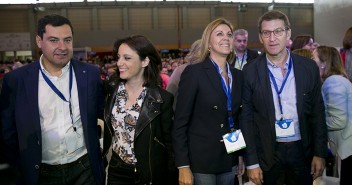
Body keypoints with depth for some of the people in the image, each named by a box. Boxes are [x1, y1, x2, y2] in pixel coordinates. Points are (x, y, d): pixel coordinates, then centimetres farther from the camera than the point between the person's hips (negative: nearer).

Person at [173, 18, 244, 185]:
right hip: (201, 162, -5)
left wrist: (242, 155, 9)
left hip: (229, 161, 6)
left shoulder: (237, 75, 7)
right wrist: (183, 166, -16)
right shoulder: (194, 72, -11)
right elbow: (180, 122, -13)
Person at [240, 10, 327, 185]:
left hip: (302, 150, 2)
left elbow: (317, 112, 3)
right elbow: (246, 118, -6)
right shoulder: (250, 71, -7)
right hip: (267, 153, -2)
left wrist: (320, 153, 1)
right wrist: (251, 162, -7)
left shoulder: (309, 67, -2)